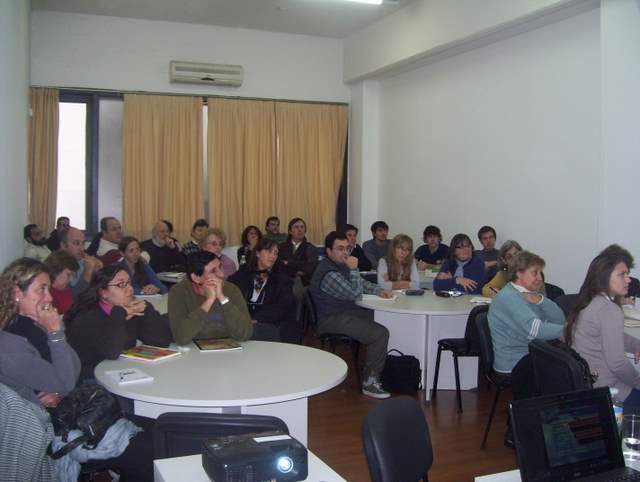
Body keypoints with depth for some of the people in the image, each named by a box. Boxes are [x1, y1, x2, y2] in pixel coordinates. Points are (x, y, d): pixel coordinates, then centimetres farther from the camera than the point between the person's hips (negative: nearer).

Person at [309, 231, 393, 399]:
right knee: (380, 333, -21)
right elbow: (355, 293, -20)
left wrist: (378, 290, 8)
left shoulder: (341, 265, 13)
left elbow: (361, 283, 24)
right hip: (333, 321, -11)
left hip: (344, 314, 11)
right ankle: (369, 382, -12)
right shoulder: (328, 273, -21)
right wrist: (354, 269, -14)